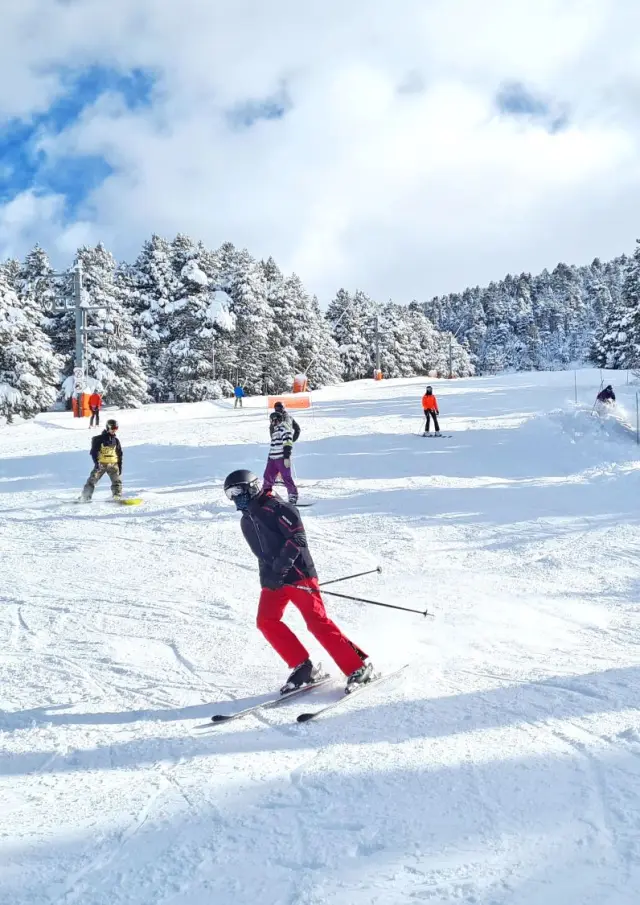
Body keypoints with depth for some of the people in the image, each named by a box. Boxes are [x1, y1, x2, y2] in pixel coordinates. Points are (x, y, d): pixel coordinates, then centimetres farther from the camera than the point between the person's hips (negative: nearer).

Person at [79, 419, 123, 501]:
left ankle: (117, 496, -2)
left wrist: (120, 466, 11)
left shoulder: (116, 440, 9)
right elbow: (93, 451, -6)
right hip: (101, 464, -3)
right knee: (92, 480, -2)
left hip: (113, 464, 3)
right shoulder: (100, 439, -4)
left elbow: (119, 454, 15)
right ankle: (85, 496, 4)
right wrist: (96, 462, -17)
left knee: (117, 480, -7)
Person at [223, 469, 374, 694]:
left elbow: (298, 539, -20)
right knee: (266, 621, -7)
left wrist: (280, 568, -26)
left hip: (297, 574, -8)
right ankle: (302, 667, 2)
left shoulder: (276, 507, -11)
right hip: (272, 580, 8)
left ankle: (359, 667, -7)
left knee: (317, 622, -14)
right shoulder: (246, 521, 17)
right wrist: (268, 576, 19)